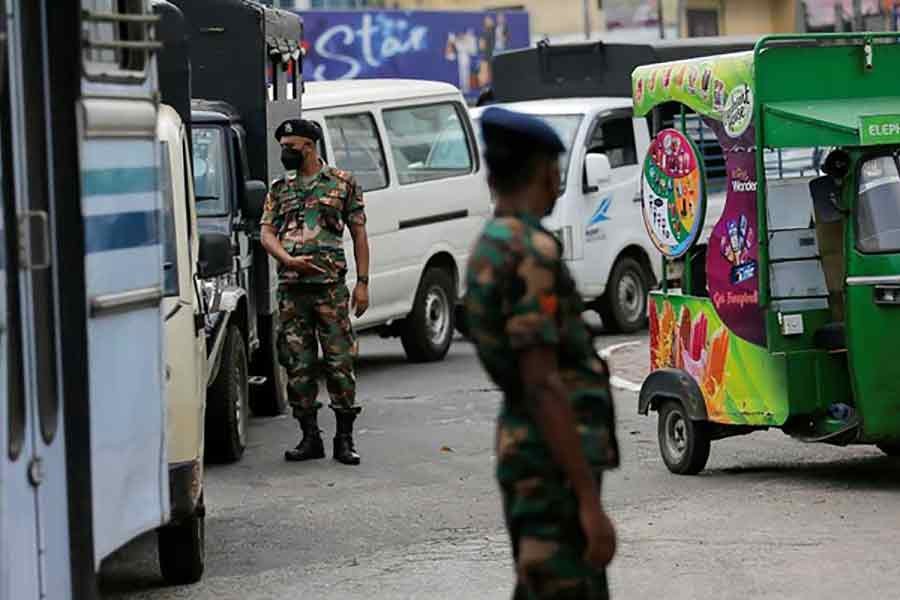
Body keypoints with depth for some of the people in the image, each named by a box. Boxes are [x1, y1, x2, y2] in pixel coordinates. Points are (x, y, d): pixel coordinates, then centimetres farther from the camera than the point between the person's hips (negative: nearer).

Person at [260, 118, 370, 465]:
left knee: (340, 363, -4)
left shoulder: (342, 183, 5)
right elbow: (267, 233, 7)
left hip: (330, 287, -3)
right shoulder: (279, 190, 14)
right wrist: (290, 260, -12)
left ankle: (344, 440, 2)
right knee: (298, 367, 3)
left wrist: (362, 282, -1)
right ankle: (310, 438, 11)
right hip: (291, 290, 3)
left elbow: (359, 234, 5)